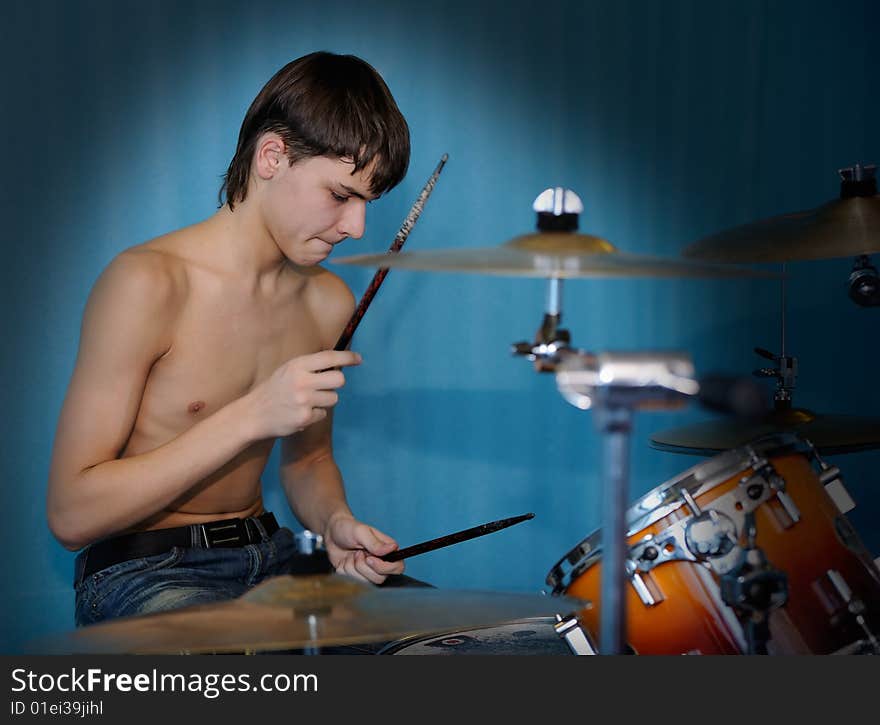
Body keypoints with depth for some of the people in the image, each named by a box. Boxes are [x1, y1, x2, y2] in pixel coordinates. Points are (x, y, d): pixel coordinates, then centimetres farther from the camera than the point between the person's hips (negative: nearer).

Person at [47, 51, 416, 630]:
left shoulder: (329, 302, 4)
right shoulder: (149, 284, -18)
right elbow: (72, 514, -20)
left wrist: (335, 524, -4)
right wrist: (251, 416, -25)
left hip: (269, 559, 7)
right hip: (144, 577, -7)